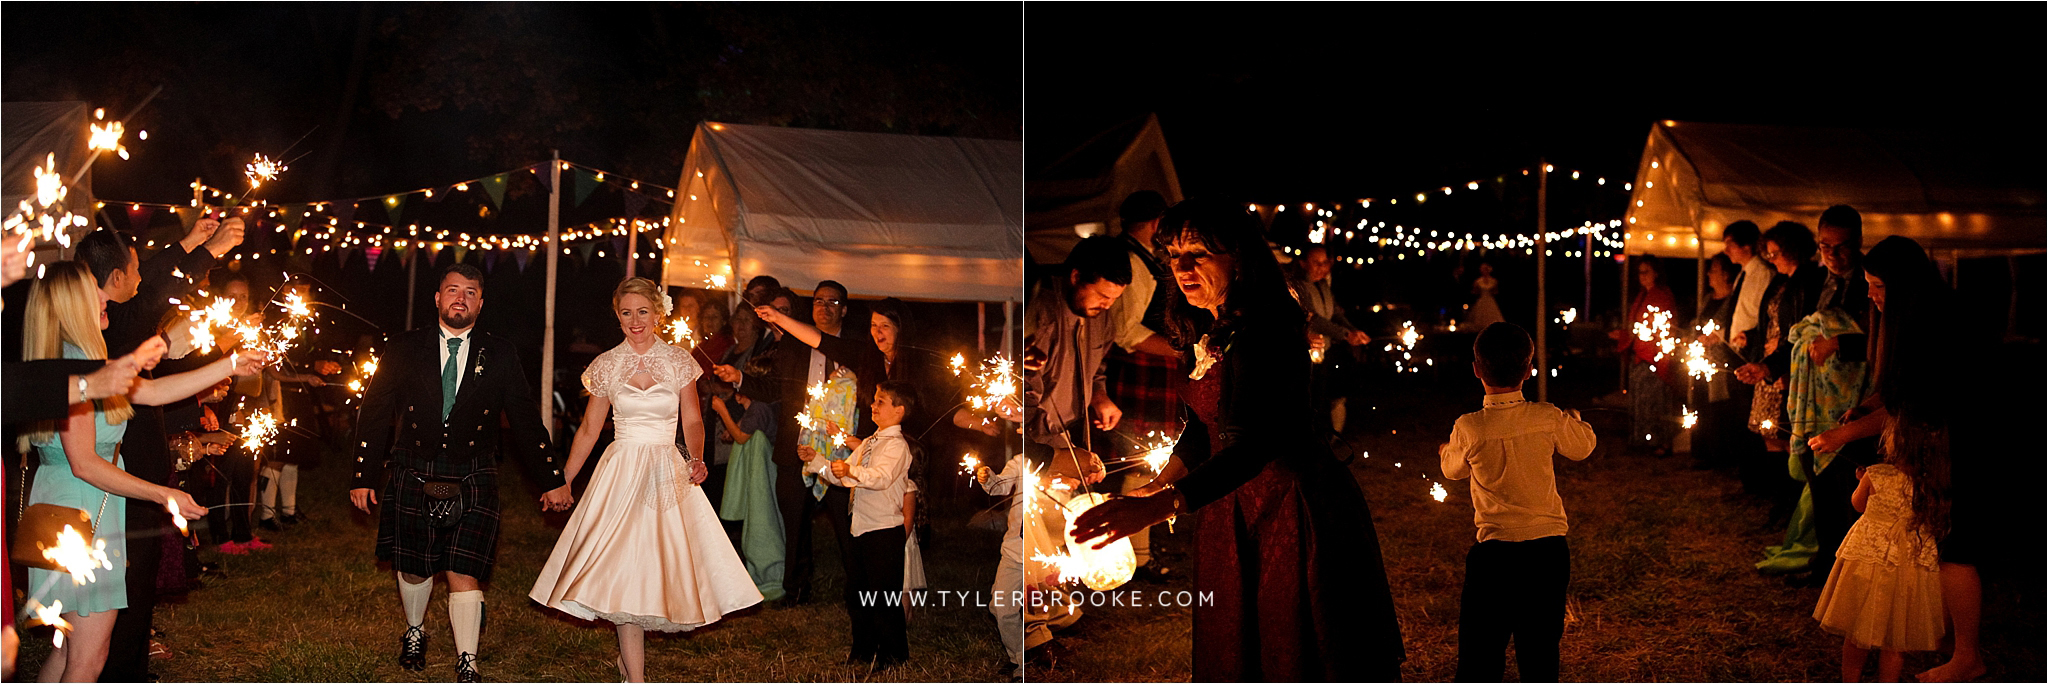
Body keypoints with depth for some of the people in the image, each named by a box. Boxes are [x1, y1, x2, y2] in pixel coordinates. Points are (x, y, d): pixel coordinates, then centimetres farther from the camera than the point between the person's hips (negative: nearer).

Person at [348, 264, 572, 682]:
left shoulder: (500, 356, 4)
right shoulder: (404, 350, 4)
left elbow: (526, 420, 5)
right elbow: (374, 415, 6)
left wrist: (552, 480, 3)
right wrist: (364, 477, 1)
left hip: (473, 485, -1)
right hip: (412, 479, 1)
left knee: (464, 573, -9)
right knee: (413, 570, 14)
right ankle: (414, 635, 41)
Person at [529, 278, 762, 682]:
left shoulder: (678, 362, 2)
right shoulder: (606, 366, 4)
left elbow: (692, 422, 6)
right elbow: (589, 429, 11)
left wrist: (697, 459, -12)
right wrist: (563, 481, 10)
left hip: (668, 474, 1)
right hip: (621, 475, 0)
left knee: (660, 569, -1)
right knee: (623, 570, -8)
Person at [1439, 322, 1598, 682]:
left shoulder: (1469, 428, -11)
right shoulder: (1548, 418, -6)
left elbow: (1453, 469, 10)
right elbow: (1583, 447, 15)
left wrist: (1445, 451, 34)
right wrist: (1573, 419, 38)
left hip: (1495, 551, -3)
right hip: (1550, 549, 3)